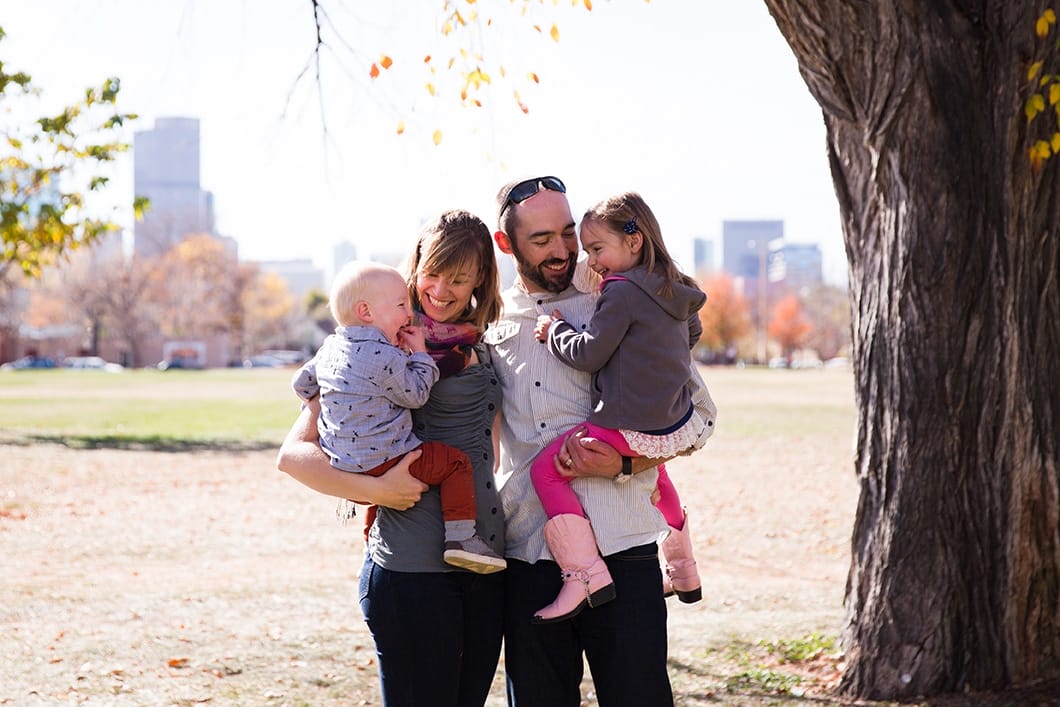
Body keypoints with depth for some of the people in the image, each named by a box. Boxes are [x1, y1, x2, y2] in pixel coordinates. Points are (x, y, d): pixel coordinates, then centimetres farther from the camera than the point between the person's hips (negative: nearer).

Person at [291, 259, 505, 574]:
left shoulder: (329, 348, 8)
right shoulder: (386, 358, -19)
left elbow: (301, 383, 21)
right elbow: (415, 395, -10)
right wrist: (420, 352, 0)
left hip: (339, 463, 9)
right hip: (381, 462, -9)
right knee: (456, 462, -3)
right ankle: (461, 539, -9)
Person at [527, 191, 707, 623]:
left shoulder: (622, 292, -15)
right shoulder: (675, 291, 11)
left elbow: (587, 354, -14)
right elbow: (692, 333, 30)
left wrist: (554, 331, 1)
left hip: (631, 431, -9)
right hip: (677, 424, 9)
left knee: (547, 470, -5)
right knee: (653, 475, 37)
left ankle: (587, 578, -15)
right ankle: (684, 574, 45)